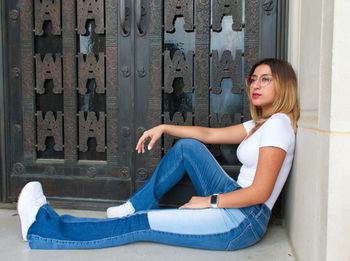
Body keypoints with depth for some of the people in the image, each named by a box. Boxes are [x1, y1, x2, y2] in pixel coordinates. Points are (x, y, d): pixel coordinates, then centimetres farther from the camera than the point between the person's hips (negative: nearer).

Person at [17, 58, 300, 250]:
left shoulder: (278, 124, -15)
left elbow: (260, 192, -20)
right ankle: (139, 205, 13)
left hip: (243, 220, -9)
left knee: (142, 224, -10)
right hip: (235, 203, 9)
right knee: (187, 146, 5)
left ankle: (45, 230, -1)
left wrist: (207, 201, -12)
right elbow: (209, 134, 14)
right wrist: (162, 128, 7)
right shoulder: (260, 123, 15)